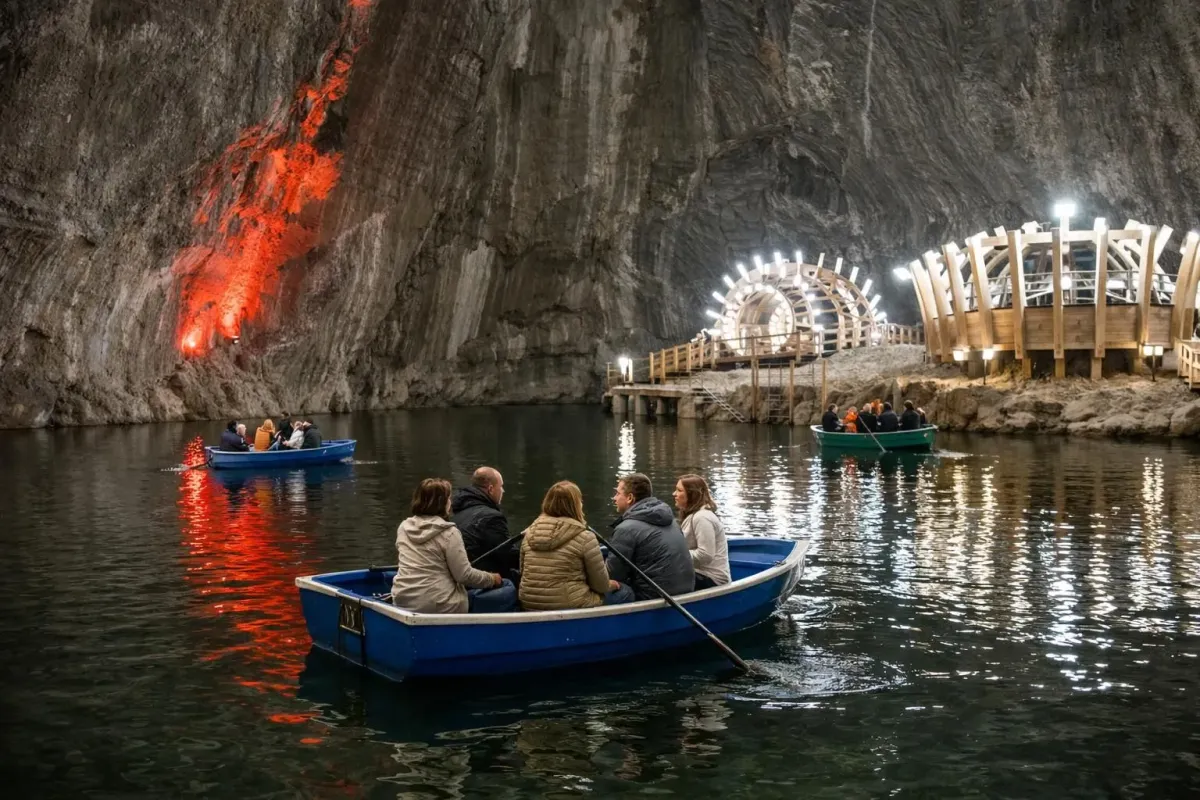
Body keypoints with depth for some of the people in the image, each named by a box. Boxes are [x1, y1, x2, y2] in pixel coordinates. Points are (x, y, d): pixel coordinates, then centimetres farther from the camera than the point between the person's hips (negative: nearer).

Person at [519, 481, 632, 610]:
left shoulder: (530, 532, 3)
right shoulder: (585, 537, -13)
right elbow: (601, 585, -6)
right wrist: (609, 585, 18)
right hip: (569, 608, -6)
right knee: (626, 593, 18)